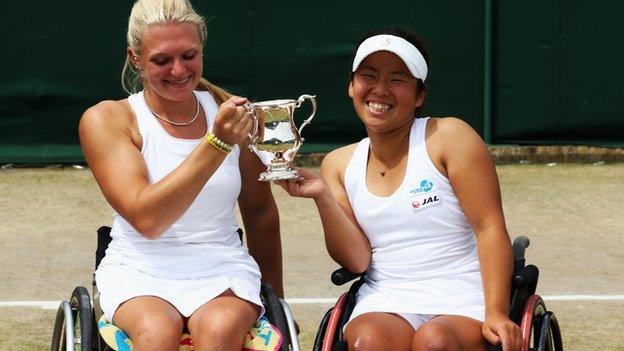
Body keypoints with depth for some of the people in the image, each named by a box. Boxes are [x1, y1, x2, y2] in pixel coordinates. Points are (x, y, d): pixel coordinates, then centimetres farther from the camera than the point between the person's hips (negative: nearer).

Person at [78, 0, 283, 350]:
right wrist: (217, 144, -22)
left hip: (222, 269, 2)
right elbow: (146, 219, -15)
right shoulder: (106, 120, -3)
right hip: (140, 271, -2)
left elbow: (260, 210, 20)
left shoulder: (231, 113, 7)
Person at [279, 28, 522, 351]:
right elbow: (357, 260, 3)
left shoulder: (447, 137, -1)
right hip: (384, 305, 3)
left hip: (461, 303, -2)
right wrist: (322, 197, -10)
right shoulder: (339, 164, 11)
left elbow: (490, 228, -7)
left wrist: (496, 314, -17)